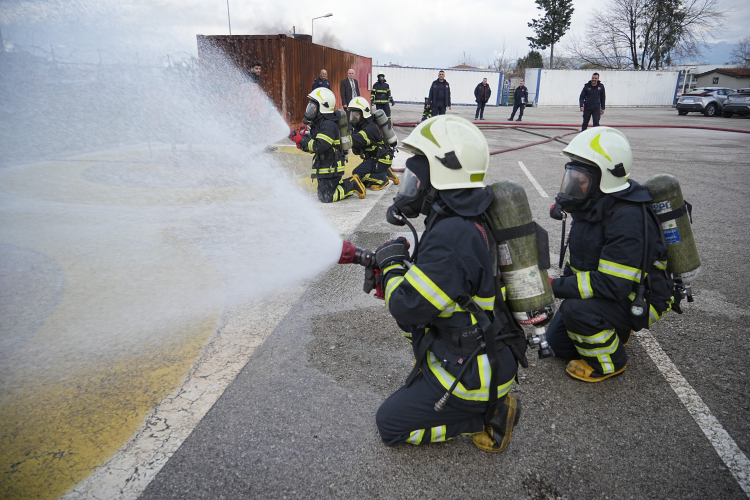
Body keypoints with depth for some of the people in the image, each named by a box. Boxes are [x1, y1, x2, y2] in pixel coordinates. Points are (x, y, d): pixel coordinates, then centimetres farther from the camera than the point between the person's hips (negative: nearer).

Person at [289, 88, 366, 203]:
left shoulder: (328, 125, -20)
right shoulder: (318, 124, 13)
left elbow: (318, 146, -28)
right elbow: (312, 147, 16)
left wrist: (301, 139, -22)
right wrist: (301, 142, -3)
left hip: (330, 169, -10)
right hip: (325, 167, 10)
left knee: (326, 197, -11)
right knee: (322, 194, 19)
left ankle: (352, 185, 2)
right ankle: (351, 183, 21)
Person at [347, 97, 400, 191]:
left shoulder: (370, 129, -25)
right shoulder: (359, 126, 6)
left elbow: (356, 140, -42)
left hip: (382, 159, -10)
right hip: (372, 157, 10)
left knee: (358, 173, -20)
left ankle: (382, 179, -2)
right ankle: (386, 173, 18)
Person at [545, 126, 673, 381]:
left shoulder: (627, 218, -31)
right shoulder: (593, 205, -1)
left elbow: (613, 284, -34)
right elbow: (580, 253, 14)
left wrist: (556, 287, -31)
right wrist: (564, 282, 3)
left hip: (637, 300, -9)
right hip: (601, 289, 9)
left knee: (576, 309, -34)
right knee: (557, 341, 9)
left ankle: (609, 363, -7)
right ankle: (615, 331, 28)